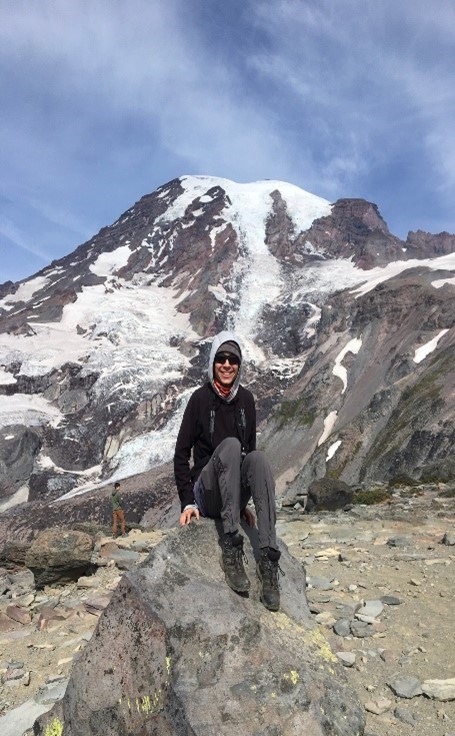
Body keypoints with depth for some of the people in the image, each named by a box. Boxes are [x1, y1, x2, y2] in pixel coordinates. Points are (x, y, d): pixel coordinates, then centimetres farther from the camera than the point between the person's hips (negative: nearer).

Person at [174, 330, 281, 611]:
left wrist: (245, 504, 12)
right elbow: (182, 453, -3)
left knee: (258, 457, -29)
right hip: (207, 492, -3)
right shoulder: (201, 398, -5)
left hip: (236, 495, 3)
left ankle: (269, 559, -37)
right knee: (230, 444, -31)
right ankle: (231, 547, -34)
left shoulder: (246, 399, 7)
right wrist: (187, 501, -10)